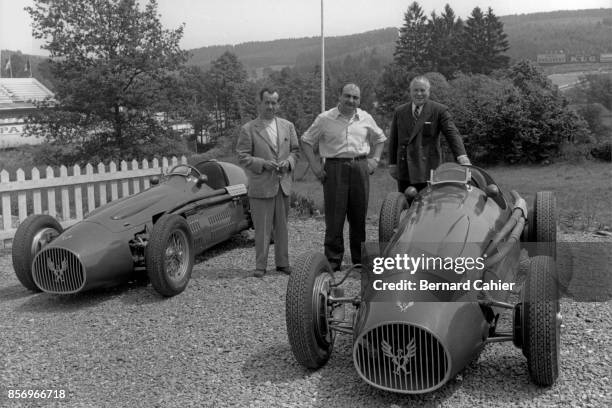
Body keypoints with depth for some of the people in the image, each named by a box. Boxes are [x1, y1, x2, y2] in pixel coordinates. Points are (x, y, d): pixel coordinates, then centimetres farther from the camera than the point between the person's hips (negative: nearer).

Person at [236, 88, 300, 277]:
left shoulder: (288, 126, 11)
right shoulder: (248, 129, -2)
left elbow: (295, 150, 15)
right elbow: (242, 156, -5)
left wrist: (288, 162, -6)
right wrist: (263, 164, -17)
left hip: (283, 185, 4)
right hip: (261, 186, -4)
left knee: (282, 227, 12)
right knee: (262, 228, 0)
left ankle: (282, 262, 22)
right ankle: (260, 265, 9)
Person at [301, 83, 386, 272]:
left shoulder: (365, 118, 10)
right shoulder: (325, 119, 2)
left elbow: (380, 139, 24)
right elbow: (306, 141, 8)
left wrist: (375, 159, 10)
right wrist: (314, 165, -1)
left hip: (360, 168, 3)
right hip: (334, 169, -3)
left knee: (359, 216, 8)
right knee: (334, 217, -3)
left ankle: (360, 260, 19)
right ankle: (333, 261, 5)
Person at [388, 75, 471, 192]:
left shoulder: (439, 111, 0)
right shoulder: (399, 112, 12)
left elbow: (452, 134, -9)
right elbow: (393, 140, 14)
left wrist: (462, 157, -24)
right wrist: (392, 164, 9)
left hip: (428, 169, -3)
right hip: (404, 170, 3)